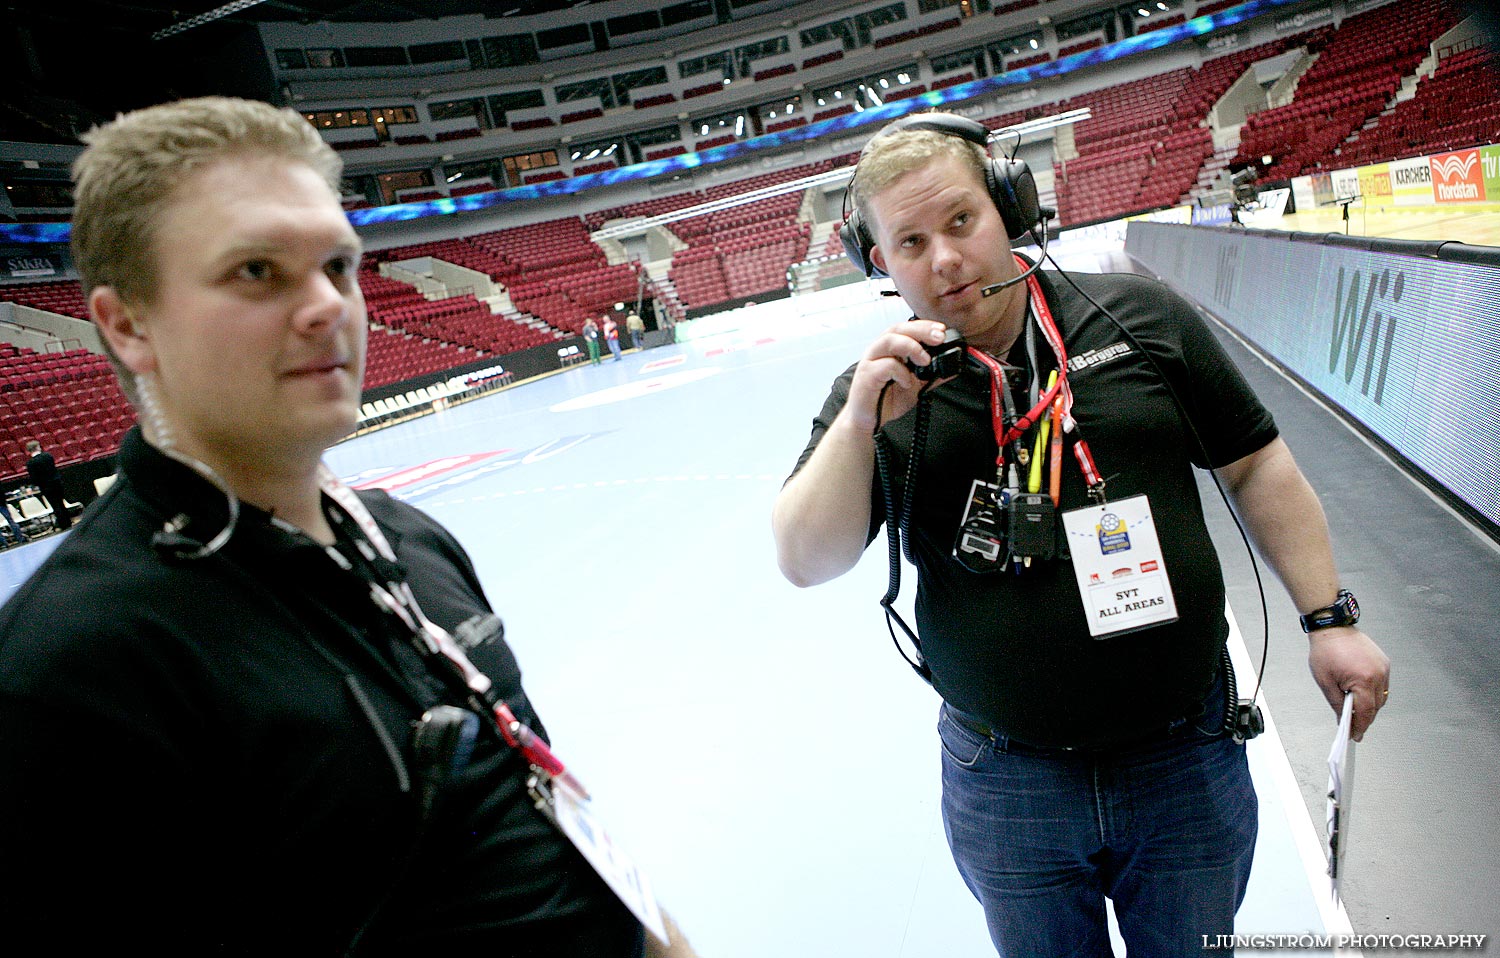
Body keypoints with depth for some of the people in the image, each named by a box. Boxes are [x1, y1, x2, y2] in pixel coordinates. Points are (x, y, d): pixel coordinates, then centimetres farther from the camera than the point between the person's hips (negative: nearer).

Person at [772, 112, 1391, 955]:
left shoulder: (1144, 316, -4)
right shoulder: (881, 391, -5)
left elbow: (1256, 465, 4)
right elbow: (807, 563, -11)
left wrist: (1331, 619, 3)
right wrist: (860, 424, -24)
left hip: (1188, 760, 1)